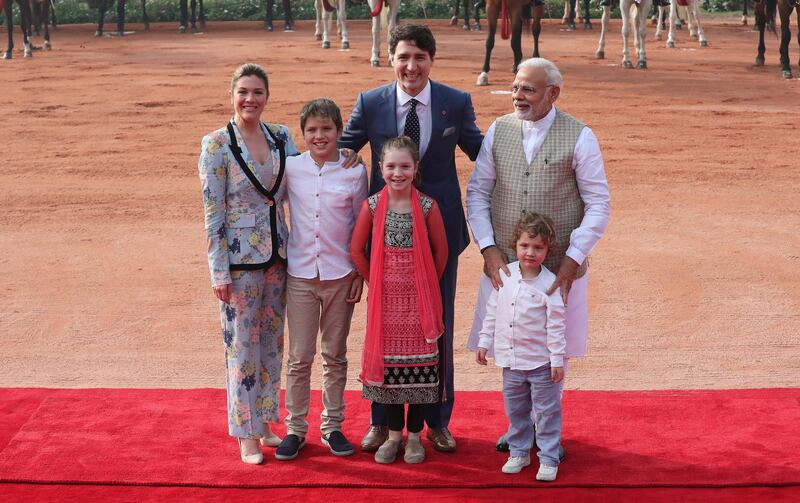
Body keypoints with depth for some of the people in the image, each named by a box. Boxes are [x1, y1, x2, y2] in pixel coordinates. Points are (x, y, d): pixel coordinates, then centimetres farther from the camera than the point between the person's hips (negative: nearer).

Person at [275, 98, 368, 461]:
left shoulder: (354, 172, -3)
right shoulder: (290, 168, -2)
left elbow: (361, 227, 3)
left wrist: (360, 274, 1)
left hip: (340, 276, 0)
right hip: (300, 274, 0)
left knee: (335, 356, 11)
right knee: (299, 357, 4)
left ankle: (332, 426, 22)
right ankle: (295, 428, 16)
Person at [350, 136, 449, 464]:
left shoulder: (427, 206, -6)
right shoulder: (372, 206, -3)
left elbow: (441, 251, 2)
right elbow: (356, 249, 4)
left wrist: (427, 286, 4)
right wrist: (375, 283, 4)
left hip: (419, 301, -1)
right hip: (385, 300, 1)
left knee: (418, 365, 4)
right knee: (388, 362, 8)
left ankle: (414, 435, 17)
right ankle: (394, 434, 21)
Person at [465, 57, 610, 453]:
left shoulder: (579, 137, -7)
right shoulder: (498, 131, 2)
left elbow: (599, 204, -6)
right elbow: (477, 192, 5)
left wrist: (572, 260, -13)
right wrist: (488, 248, -5)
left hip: (559, 268, -2)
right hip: (505, 265, 3)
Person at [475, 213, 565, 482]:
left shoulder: (549, 283, -15)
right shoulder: (504, 275, -2)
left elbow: (556, 325, -12)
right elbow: (492, 312, 8)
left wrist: (557, 360, -12)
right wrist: (484, 342, 9)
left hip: (541, 362, -4)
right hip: (511, 359, 4)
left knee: (546, 411, 6)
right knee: (515, 410, 17)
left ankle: (548, 459, 17)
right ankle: (519, 452, 33)